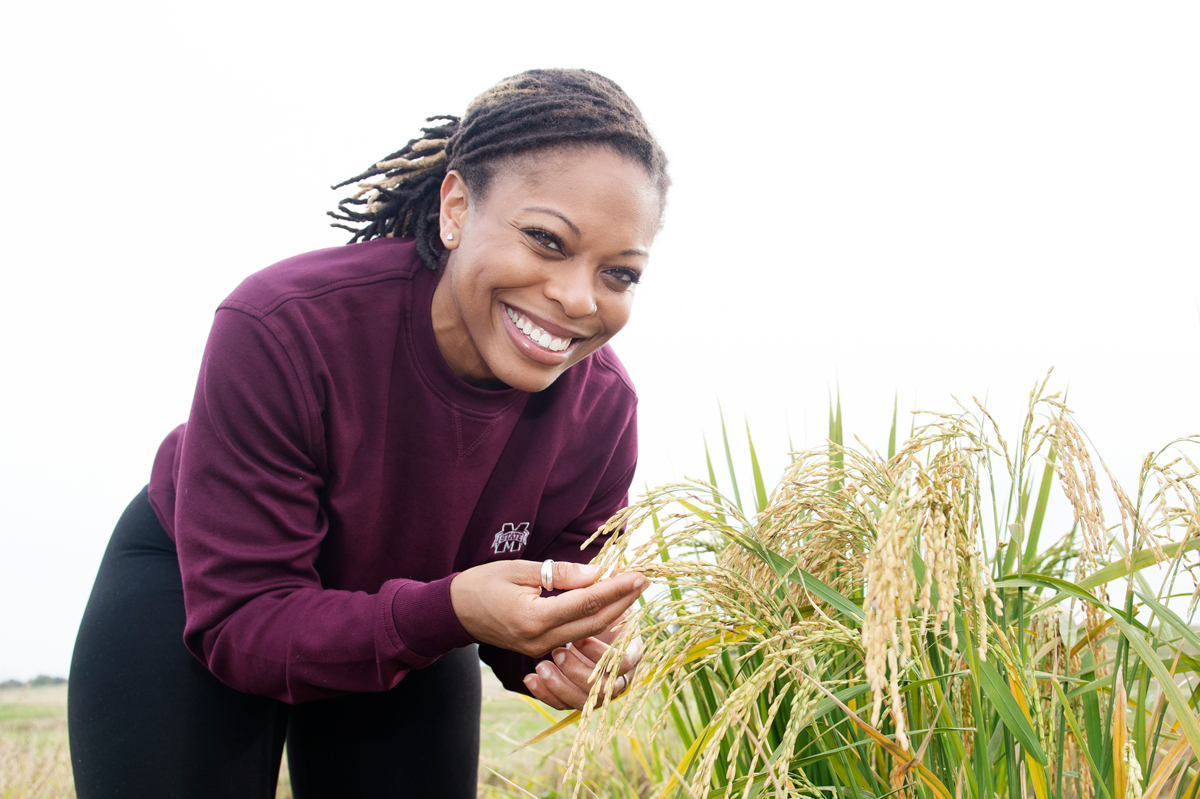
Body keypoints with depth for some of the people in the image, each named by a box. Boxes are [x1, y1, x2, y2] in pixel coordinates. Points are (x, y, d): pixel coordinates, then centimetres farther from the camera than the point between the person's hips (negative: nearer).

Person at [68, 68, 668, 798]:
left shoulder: (602, 410, -24)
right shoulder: (283, 328, -36)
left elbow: (539, 622, -9)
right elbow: (239, 622, -33)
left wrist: (575, 656, -34)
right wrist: (449, 613, -48)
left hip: (417, 621, 4)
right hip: (190, 594, -3)